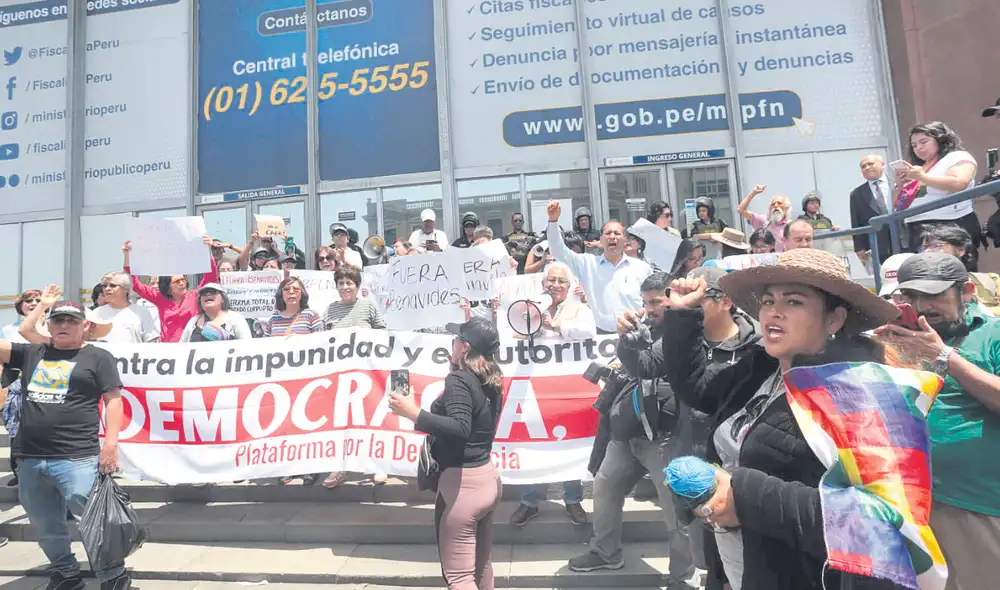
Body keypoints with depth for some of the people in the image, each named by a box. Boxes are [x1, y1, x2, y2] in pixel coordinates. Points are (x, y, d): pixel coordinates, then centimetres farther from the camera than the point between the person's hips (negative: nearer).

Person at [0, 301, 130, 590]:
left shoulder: (98, 357, 0)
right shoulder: (31, 354, 15)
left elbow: (113, 400, -4)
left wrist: (111, 444, -12)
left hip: (76, 459, -5)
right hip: (30, 459, 6)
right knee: (46, 528, 18)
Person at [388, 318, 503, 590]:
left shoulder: (459, 380, -17)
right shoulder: (490, 382, 6)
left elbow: (460, 427, -30)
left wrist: (413, 413, -30)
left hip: (462, 480, -9)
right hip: (488, 477, 9)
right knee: (482, 566, 24)